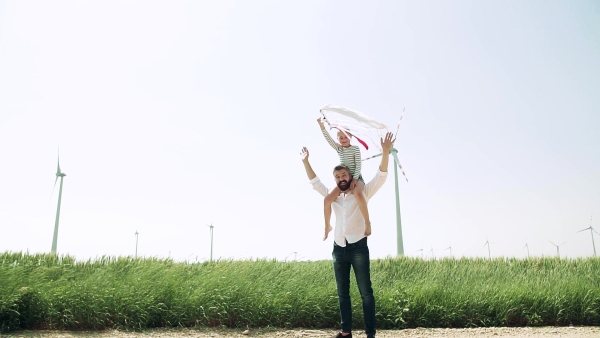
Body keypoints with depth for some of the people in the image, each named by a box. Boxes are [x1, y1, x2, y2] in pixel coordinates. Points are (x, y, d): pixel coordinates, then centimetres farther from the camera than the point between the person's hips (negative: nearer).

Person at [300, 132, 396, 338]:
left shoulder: (362, 194, 3)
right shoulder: (333, 197, 15)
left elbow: (380, 176, -7)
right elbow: (315, 182, 19)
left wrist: (385, 152, -20)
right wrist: (306, 161, 11)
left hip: (358, 247, -5)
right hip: (339, 249, 5)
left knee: (366, 292, -4)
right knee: (342, 293, 9)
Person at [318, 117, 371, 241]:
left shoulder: (355, 148, 0)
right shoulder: (339, 148, 11)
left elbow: (358, 165, -8)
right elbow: (328, 139, -2)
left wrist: (354, 179, -19)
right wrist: (322, 127, -15)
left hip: (356, 178, -5)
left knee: (358, 194, -40)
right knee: (327, 199, -12)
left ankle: (367, 223, -27)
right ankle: (327, 226, 9)